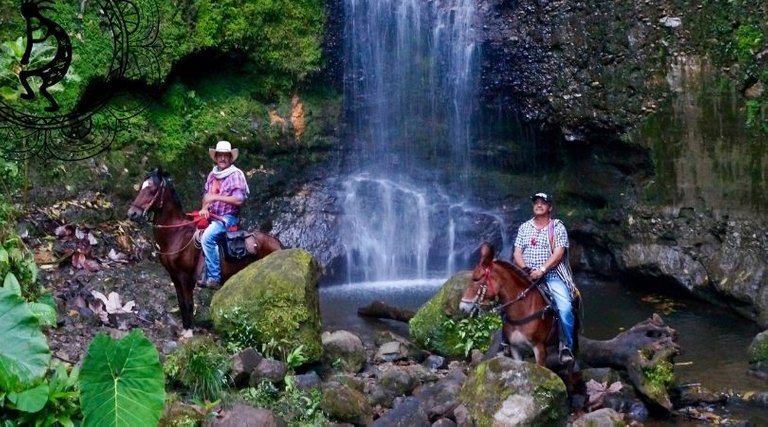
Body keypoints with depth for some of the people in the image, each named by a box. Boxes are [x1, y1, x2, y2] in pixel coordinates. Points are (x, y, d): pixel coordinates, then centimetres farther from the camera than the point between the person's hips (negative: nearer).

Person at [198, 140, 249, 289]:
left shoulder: (236, 175, -9)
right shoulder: (212, 175, 12)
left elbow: (239, 200, -17)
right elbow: (206, 194, 14)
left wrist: (216, 197, -21)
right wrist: (205, 208, -7)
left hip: (228, 217, -8)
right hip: (212, 216, 8)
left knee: (207, 237, -30)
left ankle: (214, 278, -26)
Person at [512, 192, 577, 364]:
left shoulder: (558, 227, 3)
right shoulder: (524, 227, 13)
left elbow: (559, 253, -8)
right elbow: (517, 252, 8)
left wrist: (542, 270, -19)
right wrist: (525, 269, -11)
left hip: (552, 275, -3)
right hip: (528, 275, 3)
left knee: (565, 307, -25)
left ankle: (566, 346, -12)